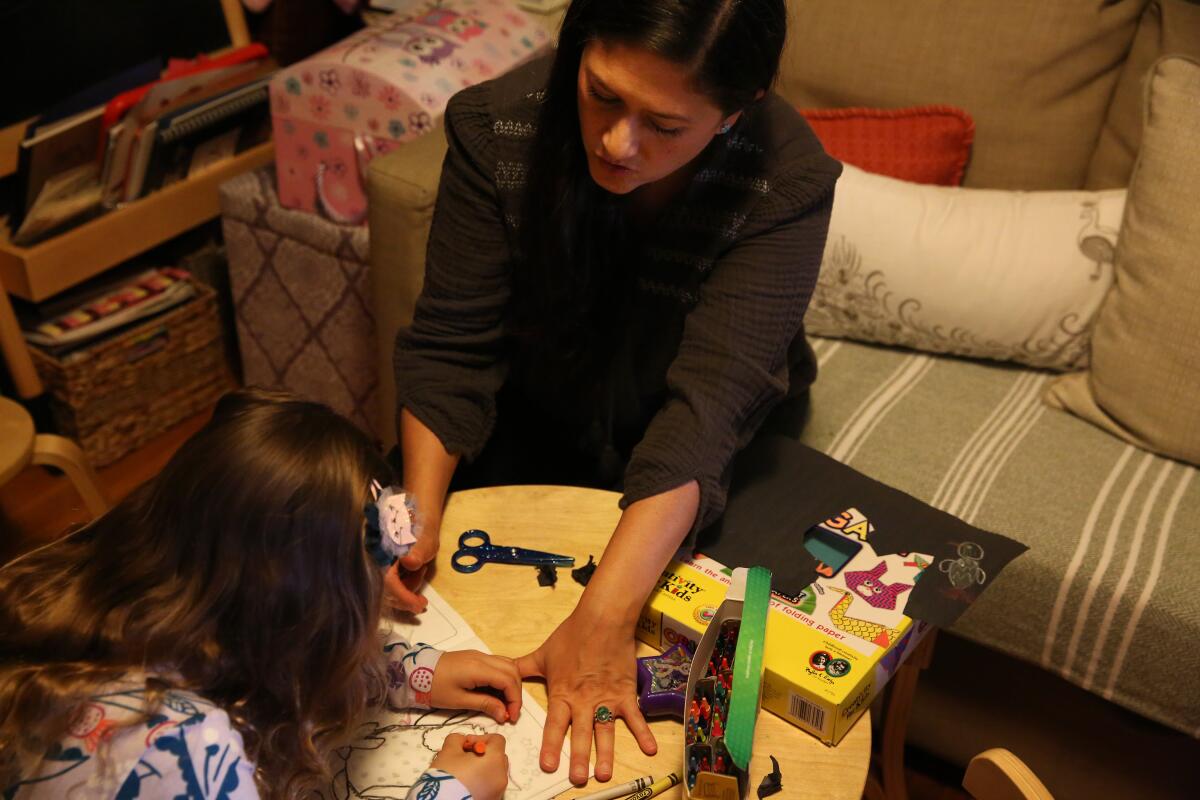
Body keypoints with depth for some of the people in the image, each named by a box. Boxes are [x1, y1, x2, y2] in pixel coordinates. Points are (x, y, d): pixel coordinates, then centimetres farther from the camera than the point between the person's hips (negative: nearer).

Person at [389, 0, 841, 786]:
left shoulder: (785, 183, -30)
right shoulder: (499, 125, -23)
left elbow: (709, 400, -37)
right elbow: (451, 348, -19)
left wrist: (604, 618, -46)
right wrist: (420, 512, -34)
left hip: (707, 454, -1)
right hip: (535, 415, 2)